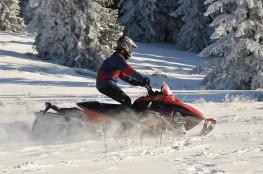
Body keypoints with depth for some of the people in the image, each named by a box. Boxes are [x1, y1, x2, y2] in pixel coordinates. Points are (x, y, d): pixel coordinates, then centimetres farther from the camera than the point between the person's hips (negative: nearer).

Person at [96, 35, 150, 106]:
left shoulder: (117, 57, 20)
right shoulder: (118, 57, -13)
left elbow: (122, 75, 25)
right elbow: (129, 71, -25)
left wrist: (137, 82, 16)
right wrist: (144, 79, -21)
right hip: (106, 84, -10)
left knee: (125, 100, 15)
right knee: (126, 100, -15)